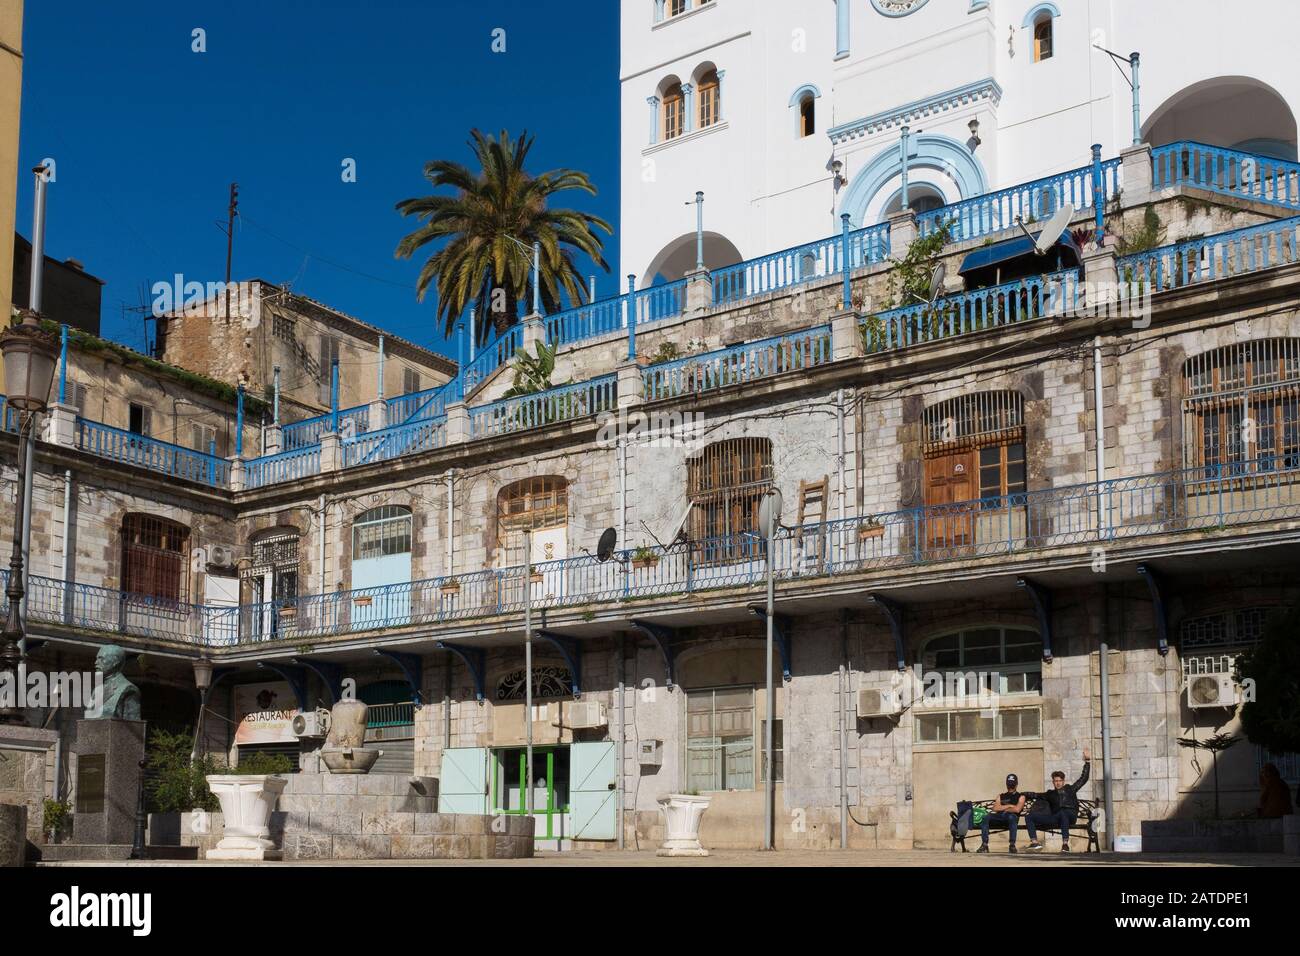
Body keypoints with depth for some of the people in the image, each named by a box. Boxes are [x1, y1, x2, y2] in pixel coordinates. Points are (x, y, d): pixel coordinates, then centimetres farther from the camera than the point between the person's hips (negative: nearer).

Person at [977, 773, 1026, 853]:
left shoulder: (1020, 796, 17)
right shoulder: (1001, 796, 27)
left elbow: (1017, 809, -2)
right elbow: (995, 808, 9)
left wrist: (1002, 808, 6)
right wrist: (1009, 806, 2)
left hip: (1011, 816, -3)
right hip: (999, 818, 3)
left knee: (1012, 816, -41)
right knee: (985, 817, -28)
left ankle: (1012, 845, -40)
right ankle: (984, 845, -34)